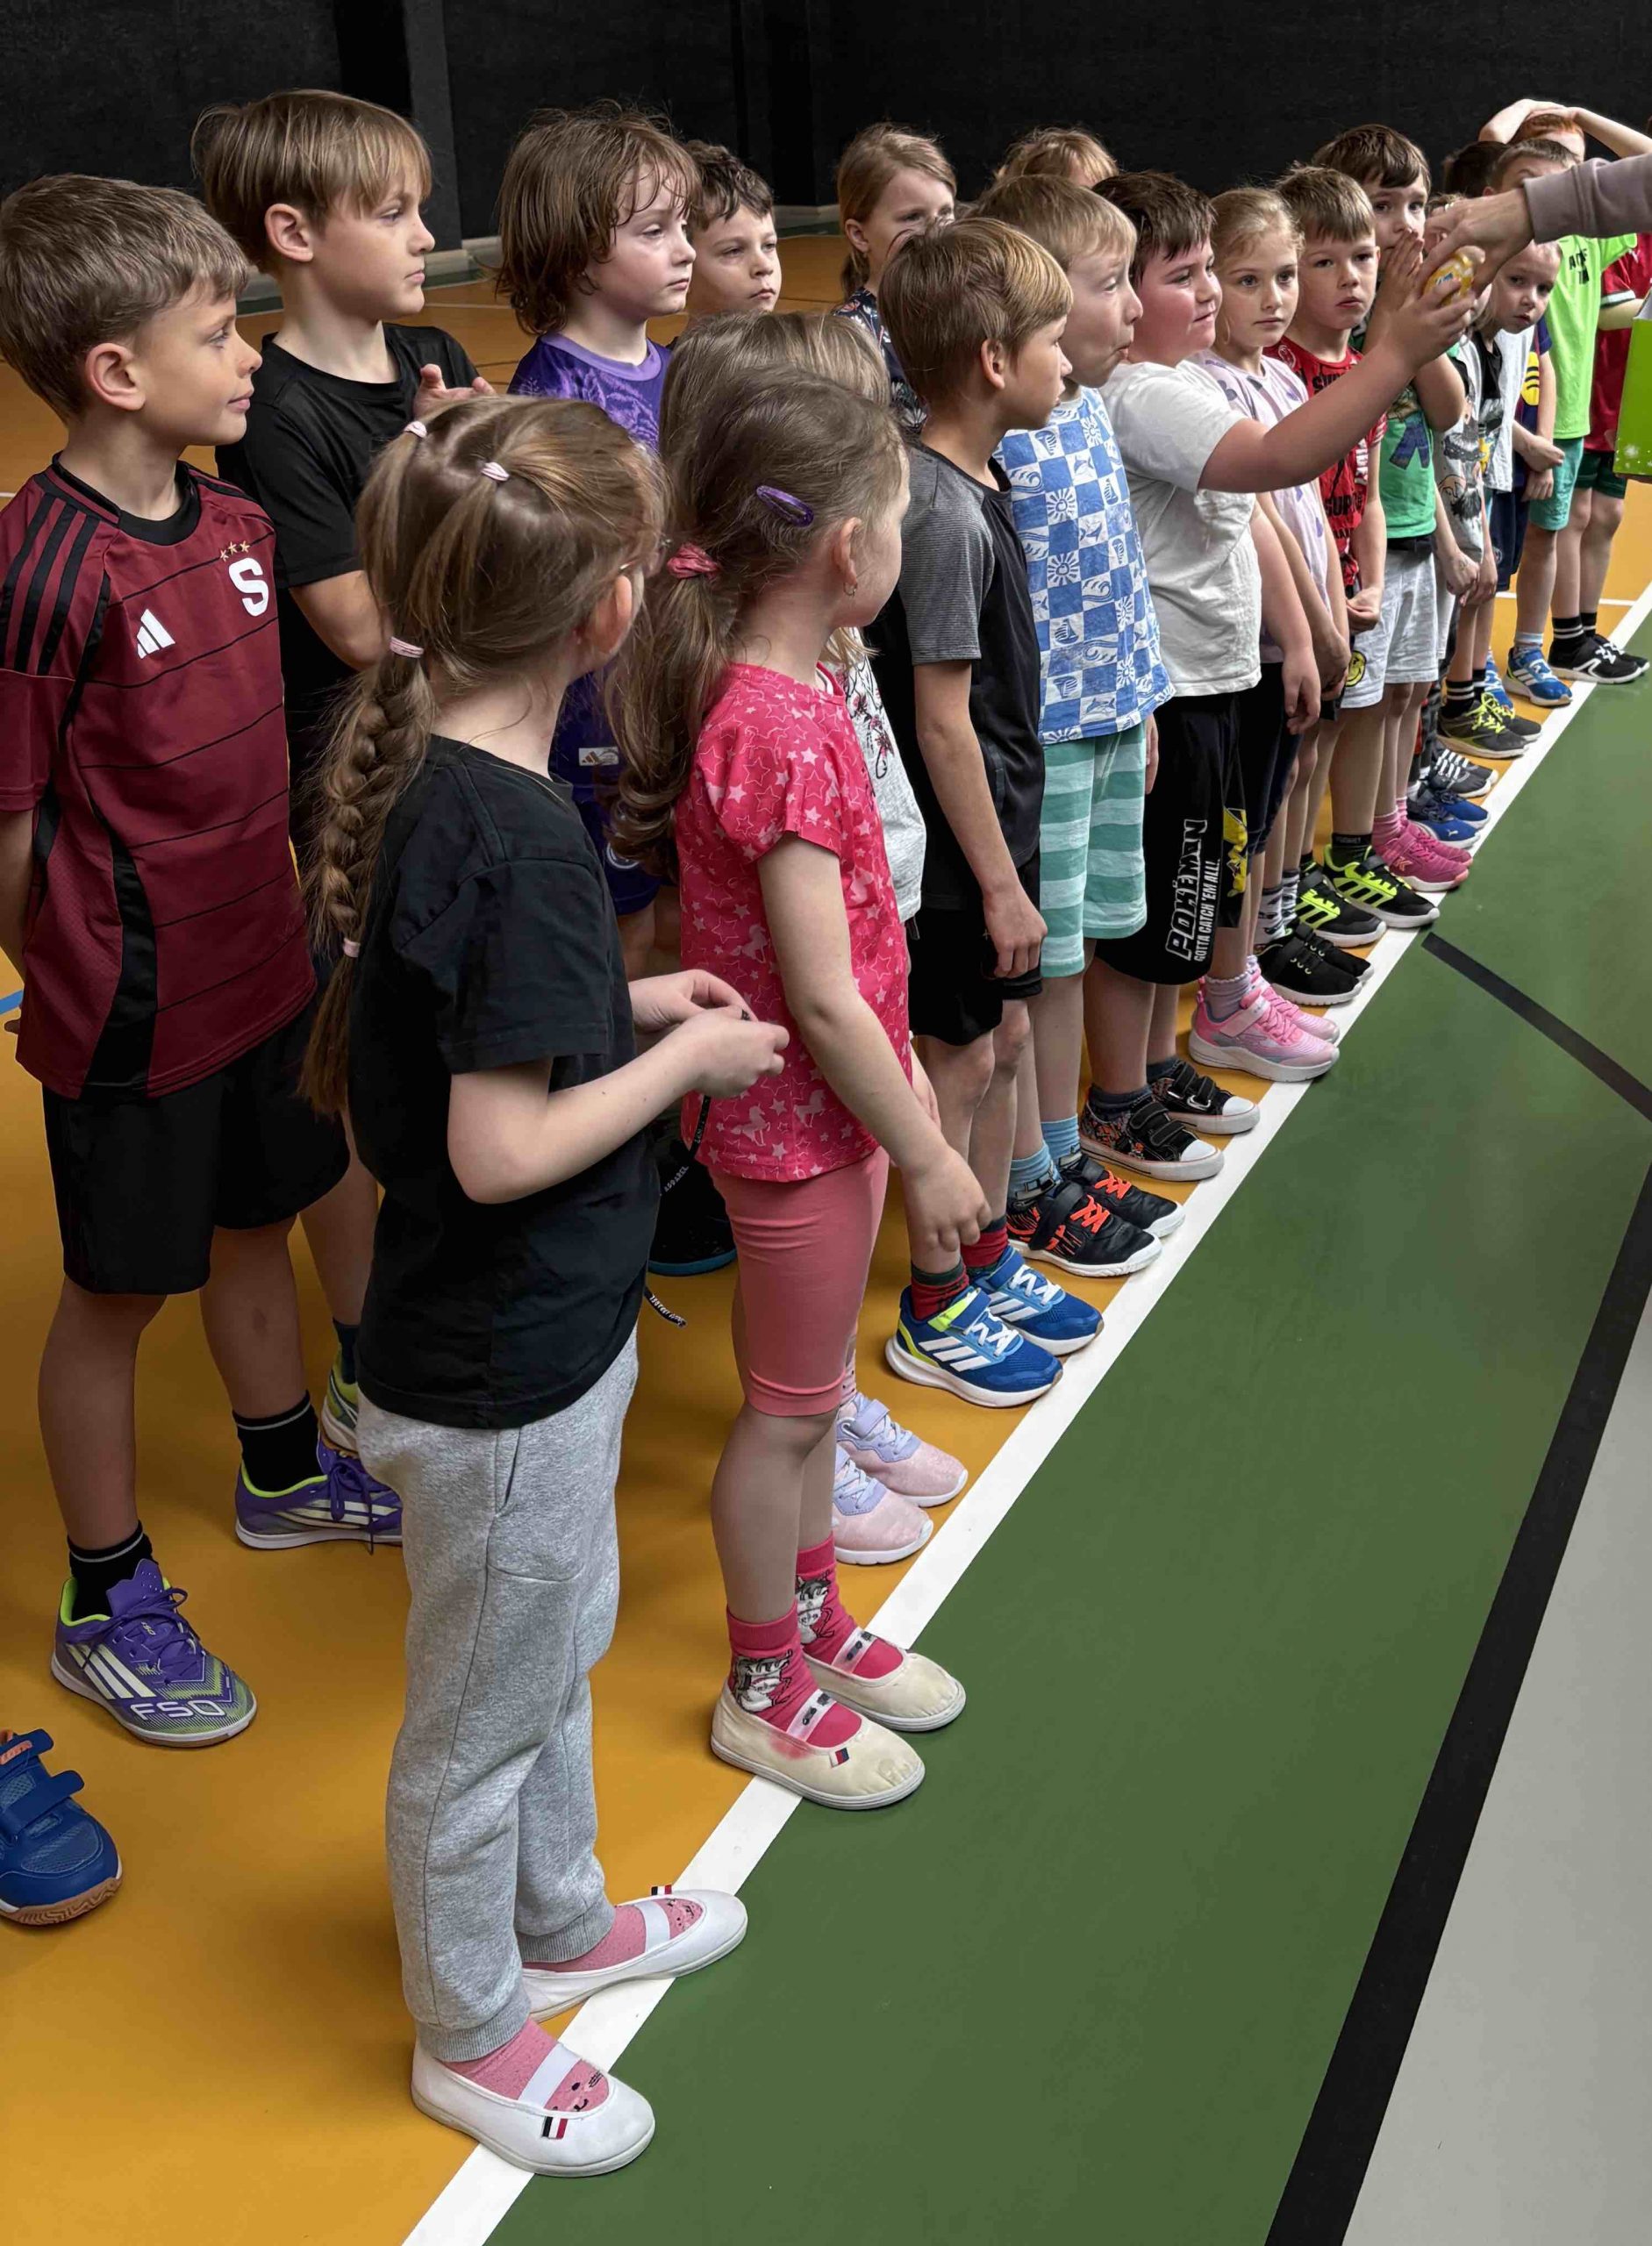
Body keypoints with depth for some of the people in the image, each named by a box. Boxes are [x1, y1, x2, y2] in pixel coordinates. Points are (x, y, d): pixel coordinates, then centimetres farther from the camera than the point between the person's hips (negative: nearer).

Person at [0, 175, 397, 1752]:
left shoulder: (234, 521, 2)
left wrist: (278, 912, 13)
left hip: (259, 960, 7)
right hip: (132, 1012, -7)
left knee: (258, 1221, 24)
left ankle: (285, 1474, 48)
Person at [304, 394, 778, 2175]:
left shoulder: (408, 764, -1)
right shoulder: (518, 839, -29)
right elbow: (502, 1149, -29)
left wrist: (626, 1002, 5)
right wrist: (685, 1057, -16)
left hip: (530, 1338, 9)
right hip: (503, 1373, -9)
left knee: (561, 1639, 28)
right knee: (485, 1712, 13)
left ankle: (560, 1919, 52)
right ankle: (470, 2033, 38)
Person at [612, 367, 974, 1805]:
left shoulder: (752, 687, 3)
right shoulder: (786, 730, -26)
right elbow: (820, 996, -24)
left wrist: (901, 1072, 18)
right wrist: (926, 1155, -15)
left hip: (821, 1102, 9)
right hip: (800, 1119, -9)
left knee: (810, 1386, 23)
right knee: (789, 1408, 8)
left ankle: (813, 1619, 42)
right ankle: (764, 1689, 28)